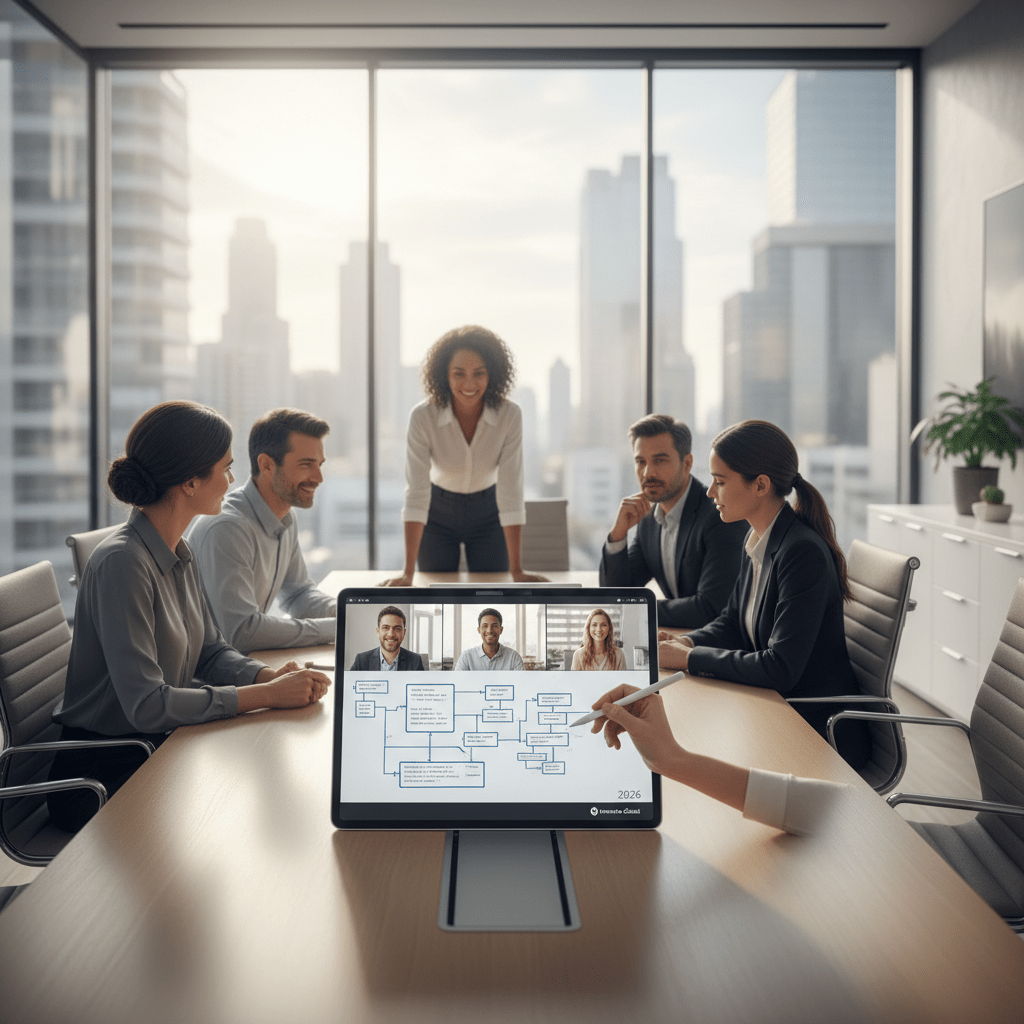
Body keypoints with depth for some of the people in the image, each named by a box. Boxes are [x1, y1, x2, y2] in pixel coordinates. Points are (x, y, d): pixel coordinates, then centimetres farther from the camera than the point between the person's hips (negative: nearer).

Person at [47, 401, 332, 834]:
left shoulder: (178, 553, 6)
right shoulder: (122, 563, -24)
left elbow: (210, 652, 11)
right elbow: (145, 704, -28)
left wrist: (271, 676, -10)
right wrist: (268, 694, -24)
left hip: (163, 746, 8)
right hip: (103, 777, -8)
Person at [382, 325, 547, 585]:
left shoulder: (509, 415, -23)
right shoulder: (422, 417, -25)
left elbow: (510, 491, -24)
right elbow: (417, 492, -27)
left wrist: (517, 572, -26)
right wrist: (408, 573, -32)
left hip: (487, 513, 1)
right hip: (438, 513, 0)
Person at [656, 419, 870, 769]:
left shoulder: (803, 553, -24)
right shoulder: (758, 541, 4)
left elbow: (780, 669, -27)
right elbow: (732, 622, 16)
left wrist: (688, 658, -21)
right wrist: (685, 642, -5)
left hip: (822, 736, -8)